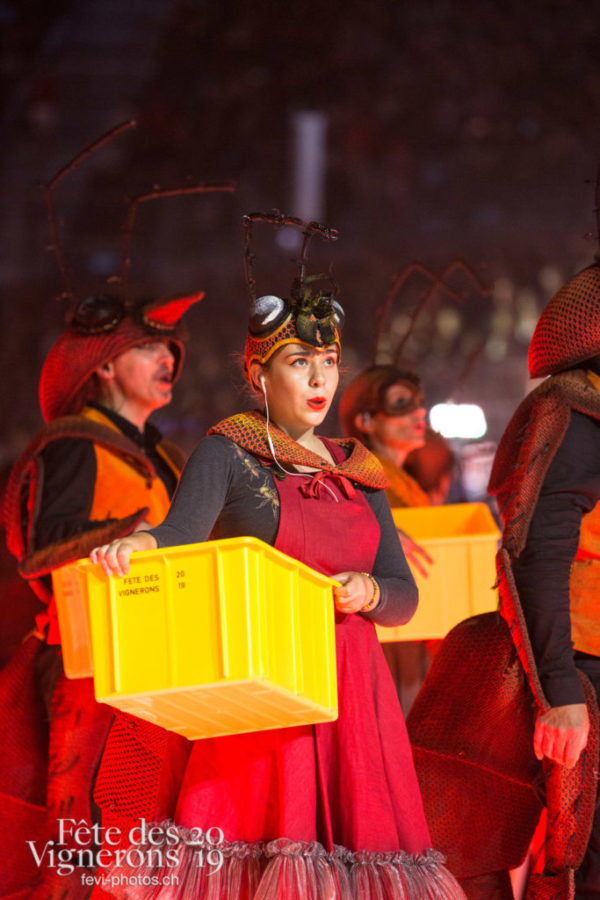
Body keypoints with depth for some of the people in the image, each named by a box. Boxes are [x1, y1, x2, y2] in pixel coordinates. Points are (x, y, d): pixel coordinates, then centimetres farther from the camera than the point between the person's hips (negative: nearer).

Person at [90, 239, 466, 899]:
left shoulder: (355, 470, 18)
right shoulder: (228, 453, 4)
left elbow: (405, 592, 15)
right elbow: (182, 533, -15)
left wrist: (368, 592, -7)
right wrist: (140, 546, -37)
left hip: (348, 691, 4)